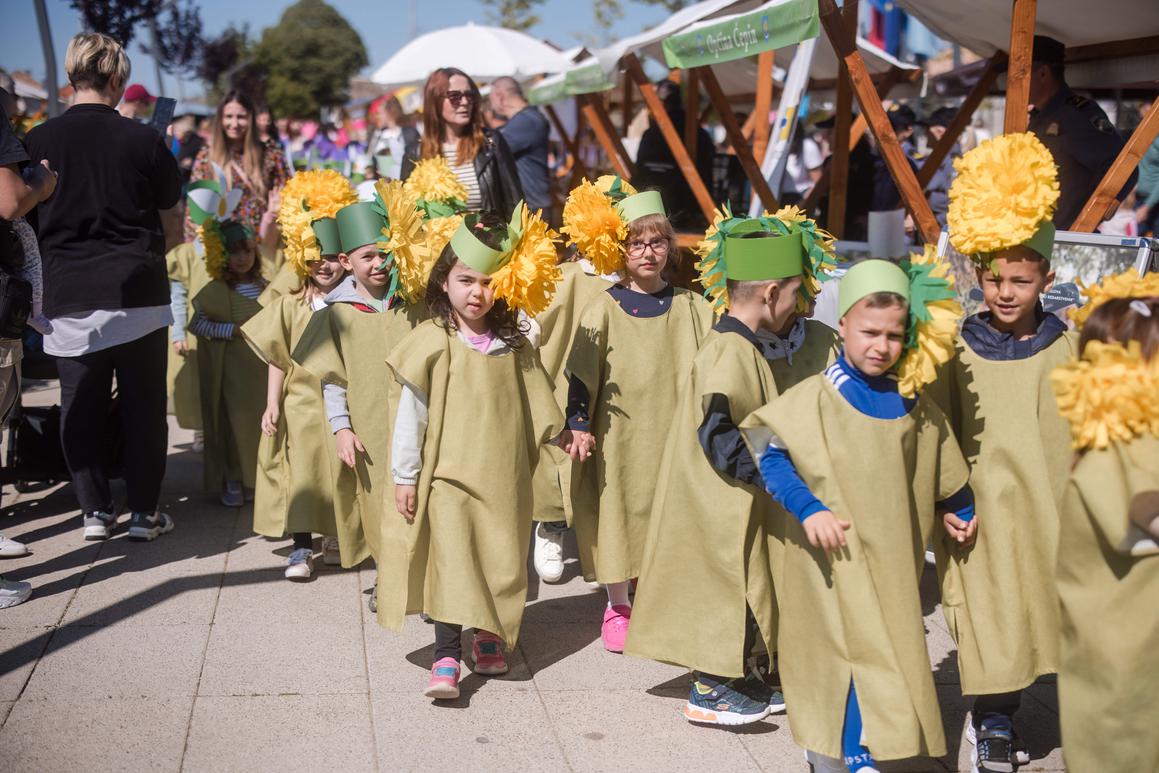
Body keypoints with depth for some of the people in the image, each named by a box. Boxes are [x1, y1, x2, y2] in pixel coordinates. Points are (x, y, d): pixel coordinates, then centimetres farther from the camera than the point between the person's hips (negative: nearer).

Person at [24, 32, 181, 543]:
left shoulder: (39, 141, -3)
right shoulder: (140, 138, -6)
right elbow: (170, 196, 8)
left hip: (68, 294, 1)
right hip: (137, 290, -1)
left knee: (80, 405, 11)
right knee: (143, 404, 8)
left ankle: (95, 510, 13)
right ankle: (144, 512, 13)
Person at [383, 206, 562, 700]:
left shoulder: (512, 343, 6)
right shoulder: (433, 342, -7)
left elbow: (536, 404, 18)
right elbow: (412, 412, -5)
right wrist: (405, 475, -5)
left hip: (503, 475, 4)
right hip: (448, 472, -4)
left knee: (499, 561, 10)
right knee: (451, 562, -6)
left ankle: (489, 636, 29)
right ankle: (446, 658, -2)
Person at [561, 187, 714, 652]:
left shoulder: (689, 307, 5)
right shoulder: (604, 309, -2)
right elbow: (581, 370, -3)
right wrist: (578, 424, -9)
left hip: (673, 430, 2)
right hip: (620, 433, -2)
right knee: (621, 511, 5)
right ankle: (618, 607, 20)